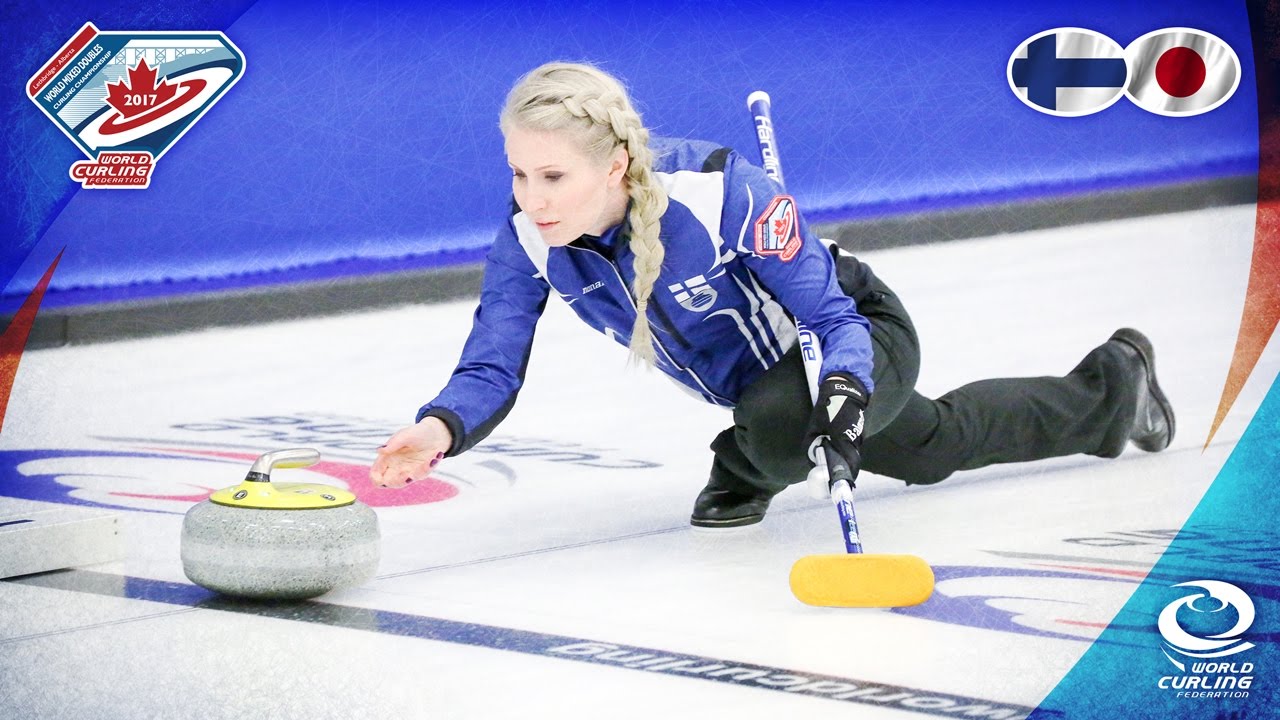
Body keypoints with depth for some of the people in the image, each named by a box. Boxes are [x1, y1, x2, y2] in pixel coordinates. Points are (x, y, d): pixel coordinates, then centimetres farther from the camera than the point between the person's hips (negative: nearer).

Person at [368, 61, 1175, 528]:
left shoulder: (721, 191, -41)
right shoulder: (529, 238, -26)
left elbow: (835, 316, -34)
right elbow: (492, 368, -27)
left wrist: (843, 390, -54)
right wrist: (443, 426, -49)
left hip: (857, 334, -6)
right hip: (759, 375, 7)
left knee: (776, 423, -40)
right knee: (935, 445, 31)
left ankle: (747, 471, 2)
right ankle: (1111, 385, 60)